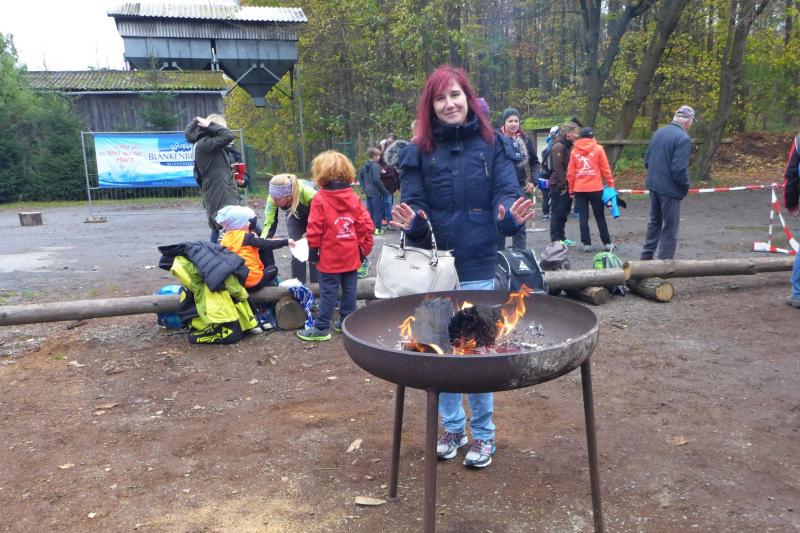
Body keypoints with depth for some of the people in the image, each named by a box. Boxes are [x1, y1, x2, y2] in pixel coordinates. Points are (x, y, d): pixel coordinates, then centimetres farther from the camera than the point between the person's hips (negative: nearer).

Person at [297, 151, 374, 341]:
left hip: (330, 257, -5)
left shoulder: (320, 199, -12)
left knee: (328, 292, 0)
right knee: (349, 289, 12)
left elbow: (315, 229, -12)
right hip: (351, 256, 5)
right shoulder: (353, 197, 3)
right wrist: (364, 247, 12)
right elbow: (366, 224, 3)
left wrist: (313, 250, 0)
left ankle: (321, 328, 5)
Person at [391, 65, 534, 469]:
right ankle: (452, 427, 31)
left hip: (479, 269, -2)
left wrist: (512, 215, -28)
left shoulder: (493, 145, 0)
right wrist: (411, 222, -24)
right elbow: (413, 205, -2)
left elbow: (507, 194, -6)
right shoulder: (418, 152, 1)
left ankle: (482, 434, 24)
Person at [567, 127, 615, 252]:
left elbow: (570, 172, 4)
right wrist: (611, 184, 6)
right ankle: (606, 243, 13)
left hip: (579, 189, 1)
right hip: (596, 188, -1)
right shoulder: (598, 149, 0)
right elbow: (605, 169, -2)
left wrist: (571, 189, 11)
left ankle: (586, 243, 3)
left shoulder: (574, 151, 5)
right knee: (600, 216, 8)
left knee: (583, 217, 5)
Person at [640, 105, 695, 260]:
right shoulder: (683, 138, -18)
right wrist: (687, 184, -6)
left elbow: (647, 159, 11)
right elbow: (679, 169, -23)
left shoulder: (659, 132, 6)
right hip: (670, 189, -7)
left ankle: (646, 256, 26)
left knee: (654, 221, 22)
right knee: (670, 228, 4)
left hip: (653, 185, 8)